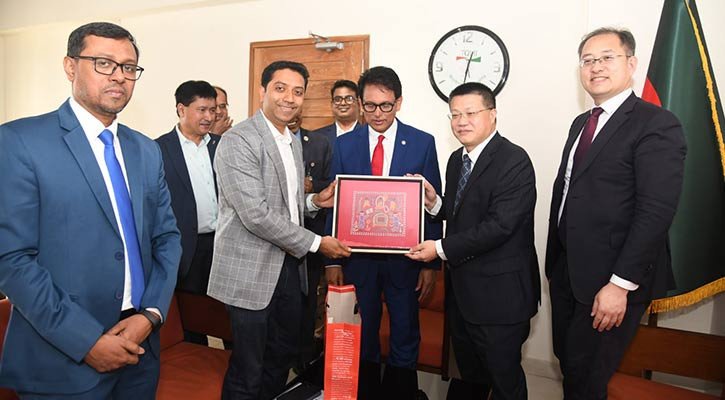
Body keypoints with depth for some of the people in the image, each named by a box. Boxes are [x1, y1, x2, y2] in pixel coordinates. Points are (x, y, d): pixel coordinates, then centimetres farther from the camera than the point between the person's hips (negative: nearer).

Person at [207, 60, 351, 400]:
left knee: (284, 354, 20)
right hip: (251, 270, -8)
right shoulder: (238, 140, -15)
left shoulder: (294, 143, 12)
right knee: (248, 372, 6)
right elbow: (255, 214, -22)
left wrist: (313, 201, 1)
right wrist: (315, 243, -15)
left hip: (289, 266, 8)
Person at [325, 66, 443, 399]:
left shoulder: (423, 143, -2)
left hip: (404, 259, -1)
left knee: (405, 342, 12)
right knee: (362, 341, 16)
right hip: (357, 257, 2)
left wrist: (431, 263, -4)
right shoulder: (344, 145, 2)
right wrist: (332, 260, 0)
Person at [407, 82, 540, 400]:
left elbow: (500, 225, -25)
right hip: (461, 290, 8)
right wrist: (435, 203, -6)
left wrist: (442, 249, -20)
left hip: (499, 293, -7)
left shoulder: (514, 160, -17)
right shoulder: (456, 159, 9)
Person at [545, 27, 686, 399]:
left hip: (611, 278, -7)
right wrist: (555, 260, 13)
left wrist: (621, 284, -21)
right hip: (566, 269, 7)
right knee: (567, 361, 20)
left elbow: (656, 211, -19)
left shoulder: (656, 124, -12)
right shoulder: (581, 123, 12)